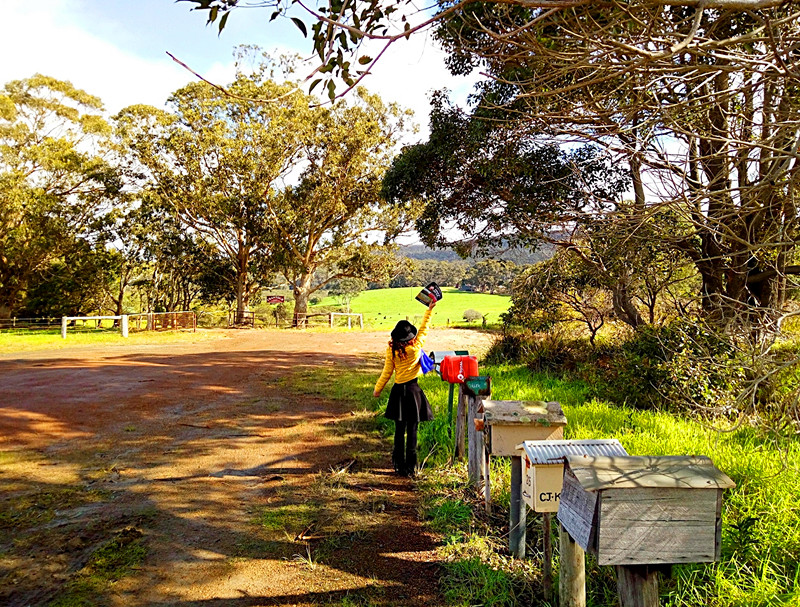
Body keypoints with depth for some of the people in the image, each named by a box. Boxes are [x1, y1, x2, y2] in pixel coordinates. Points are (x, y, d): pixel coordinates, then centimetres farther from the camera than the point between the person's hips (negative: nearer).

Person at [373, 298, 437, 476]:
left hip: (398, 391, 2)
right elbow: (424, 328, 6)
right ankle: (410, 467, 5)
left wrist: (377, 389, 13)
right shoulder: (416, 346, -9)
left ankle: (399, 465, 18)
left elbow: (387, 373, -1)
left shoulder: (391, 350, -6)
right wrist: (429, 309, 16)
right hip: (413, 390, -2)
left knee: (399, 430, 12)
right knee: (412, 431, 3)